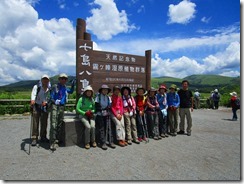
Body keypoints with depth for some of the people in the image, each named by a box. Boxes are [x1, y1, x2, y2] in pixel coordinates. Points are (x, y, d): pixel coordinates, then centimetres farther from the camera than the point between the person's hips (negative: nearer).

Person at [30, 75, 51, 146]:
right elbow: (33, 94, -21)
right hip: (36, 106, -3)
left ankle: (43, 137, 22)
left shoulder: (50, 89, 4)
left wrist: (46, 102, -20)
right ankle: (34, 138, 4)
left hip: (45, 107, 3)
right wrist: (32, 100, -41)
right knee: (35, 123, -4)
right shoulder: (36, 87, -4)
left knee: (44, 123, 9)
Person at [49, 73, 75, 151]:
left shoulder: (65, 88, 15)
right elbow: (51, 97, -4)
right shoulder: (55, 87, 0)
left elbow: (71, 91, 33)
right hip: (55, 106, -5)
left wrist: (73, 85, 17)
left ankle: (56, 141, 18)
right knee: (53, 125, -13)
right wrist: (54, 101, -22)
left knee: (59, 125, 8)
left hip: (62, 107, 6)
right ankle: (52, 143, -10)